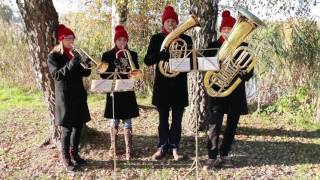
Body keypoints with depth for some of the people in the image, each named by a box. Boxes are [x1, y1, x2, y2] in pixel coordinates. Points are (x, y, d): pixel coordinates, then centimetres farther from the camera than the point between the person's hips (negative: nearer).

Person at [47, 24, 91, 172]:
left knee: (79, 125, 10)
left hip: (78, 95, 6)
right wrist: (71, 64, -32)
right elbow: (57, 75, -20)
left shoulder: (75, 54, 12)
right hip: (65, 97, -6)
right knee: (67, 128, -2)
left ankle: (74, 153, 25)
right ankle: (65, 158, 12)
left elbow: (84, 73, 12)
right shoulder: (53, 56, -6)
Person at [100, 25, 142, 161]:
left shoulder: (133, 55, 6)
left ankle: (128, 149, 8)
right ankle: (113, 147, 22)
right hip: (113, 92, -1)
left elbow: (136, 72, 6)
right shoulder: (107, 55, 1)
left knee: (127, 121, 3)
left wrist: (136, 74, -16)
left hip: (128, 92, 1)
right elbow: (103, 74, -3)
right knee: (114, 121, 7)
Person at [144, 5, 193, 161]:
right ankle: (162, 147, 17)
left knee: (177, 119, 5)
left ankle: (174, 148, 15)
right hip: (162, 83, 0)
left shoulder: (186, 39, 5)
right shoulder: (156, 38, 4)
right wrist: (160, 54, -21)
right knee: (163, 118, 7)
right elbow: (148, 61, -3)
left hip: (179, 84, 1)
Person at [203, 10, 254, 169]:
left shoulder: (243, 46, 5)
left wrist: (244, 74, -21)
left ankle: (224, 155, 21)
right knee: (215, 124, -9)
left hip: (236, 91, 2)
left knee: (231, 125, 8)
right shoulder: (213, 46, 5)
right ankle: (212, 157, -2)